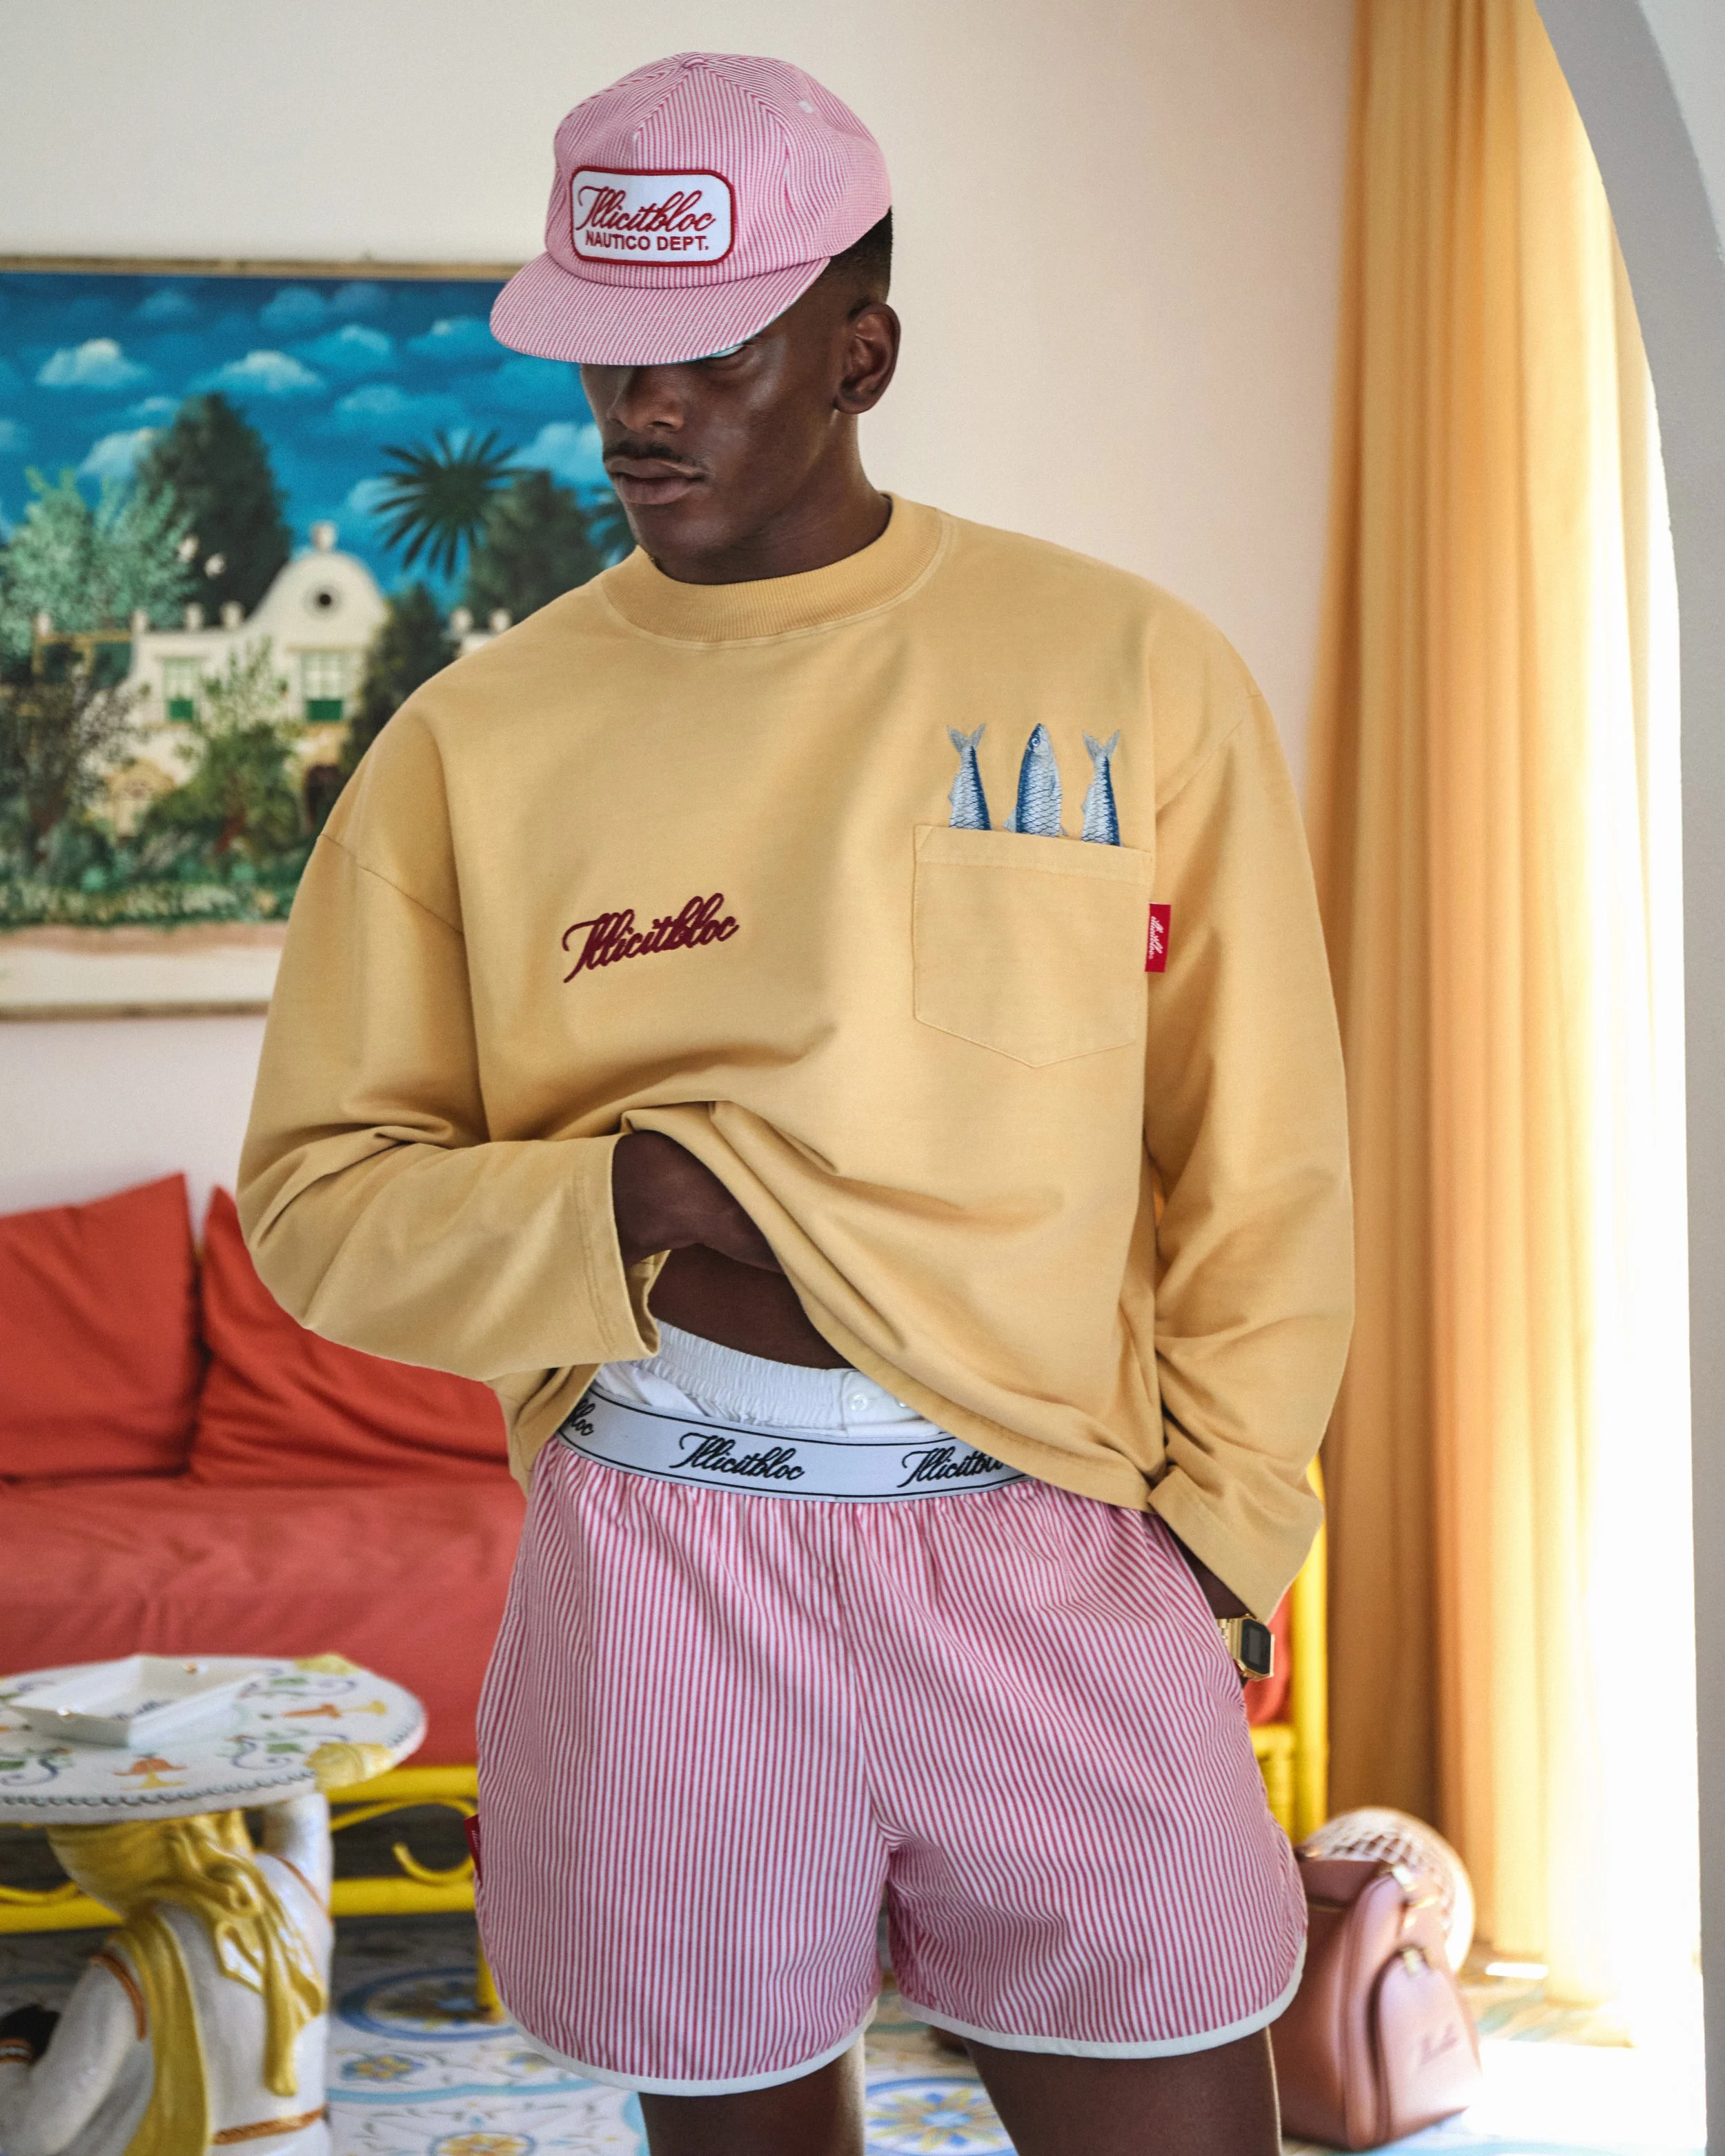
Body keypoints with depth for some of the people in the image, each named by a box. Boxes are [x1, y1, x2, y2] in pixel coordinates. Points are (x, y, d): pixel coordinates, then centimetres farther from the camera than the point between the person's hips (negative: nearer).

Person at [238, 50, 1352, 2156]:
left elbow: (1261, 1165, 6)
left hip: (1059, 1547, 0)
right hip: (662, 1568, 1)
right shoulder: (478, 737, 2)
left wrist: (1214, 1516, -1)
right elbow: (316, 1186, 3)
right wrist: (628, 1217, -13)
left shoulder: (1136, 672, 2)